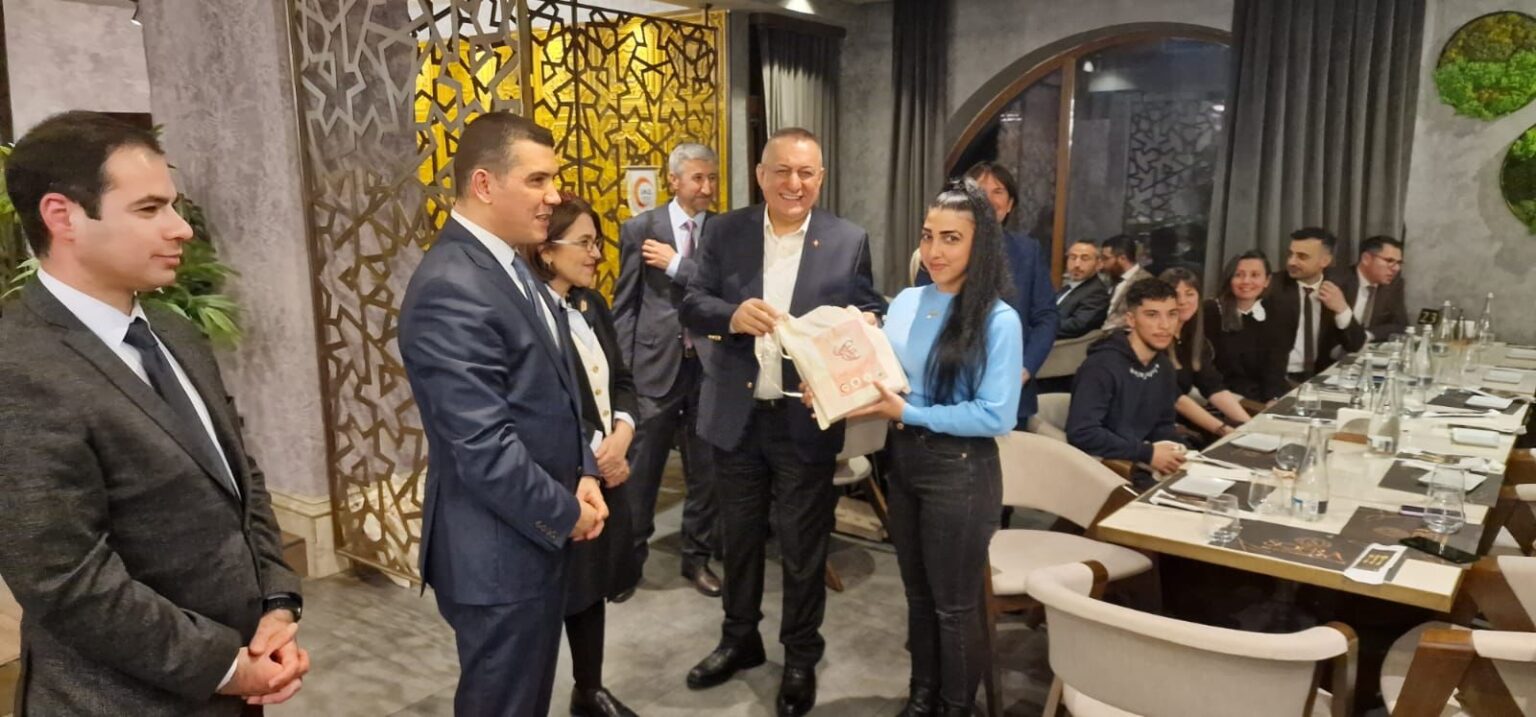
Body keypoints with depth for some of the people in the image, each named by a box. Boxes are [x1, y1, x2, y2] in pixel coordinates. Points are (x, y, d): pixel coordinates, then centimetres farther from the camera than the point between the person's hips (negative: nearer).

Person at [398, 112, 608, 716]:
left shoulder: (509, 267, 8)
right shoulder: (450, 290, -24)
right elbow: (484, 448, -27)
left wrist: (583, 474, 0)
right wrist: (566, 514, -14)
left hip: (538, 534, 9)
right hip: (499, 550, -9)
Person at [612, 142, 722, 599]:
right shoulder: (639, 229, 1)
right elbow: (625, 306, 1)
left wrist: (676, 264, -12)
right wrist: (620, 370, -4)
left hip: (709, 365, 1)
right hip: (655, 364, -1)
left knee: (705, 470, 11)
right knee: (640, 470, 7)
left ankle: (697, 557, 28)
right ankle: (629, 556, 25)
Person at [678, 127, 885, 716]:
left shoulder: (849, 241, -4)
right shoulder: (725, 231, -1)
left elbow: (869, 313, 0)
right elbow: (692, 305, -3)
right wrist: (732, 315, -24)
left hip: (807, 420, -2)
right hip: (737, 416, 2)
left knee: (803, 547, 11)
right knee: (739, 536, 19)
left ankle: (801, 657, 32)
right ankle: (740, 639, 41)